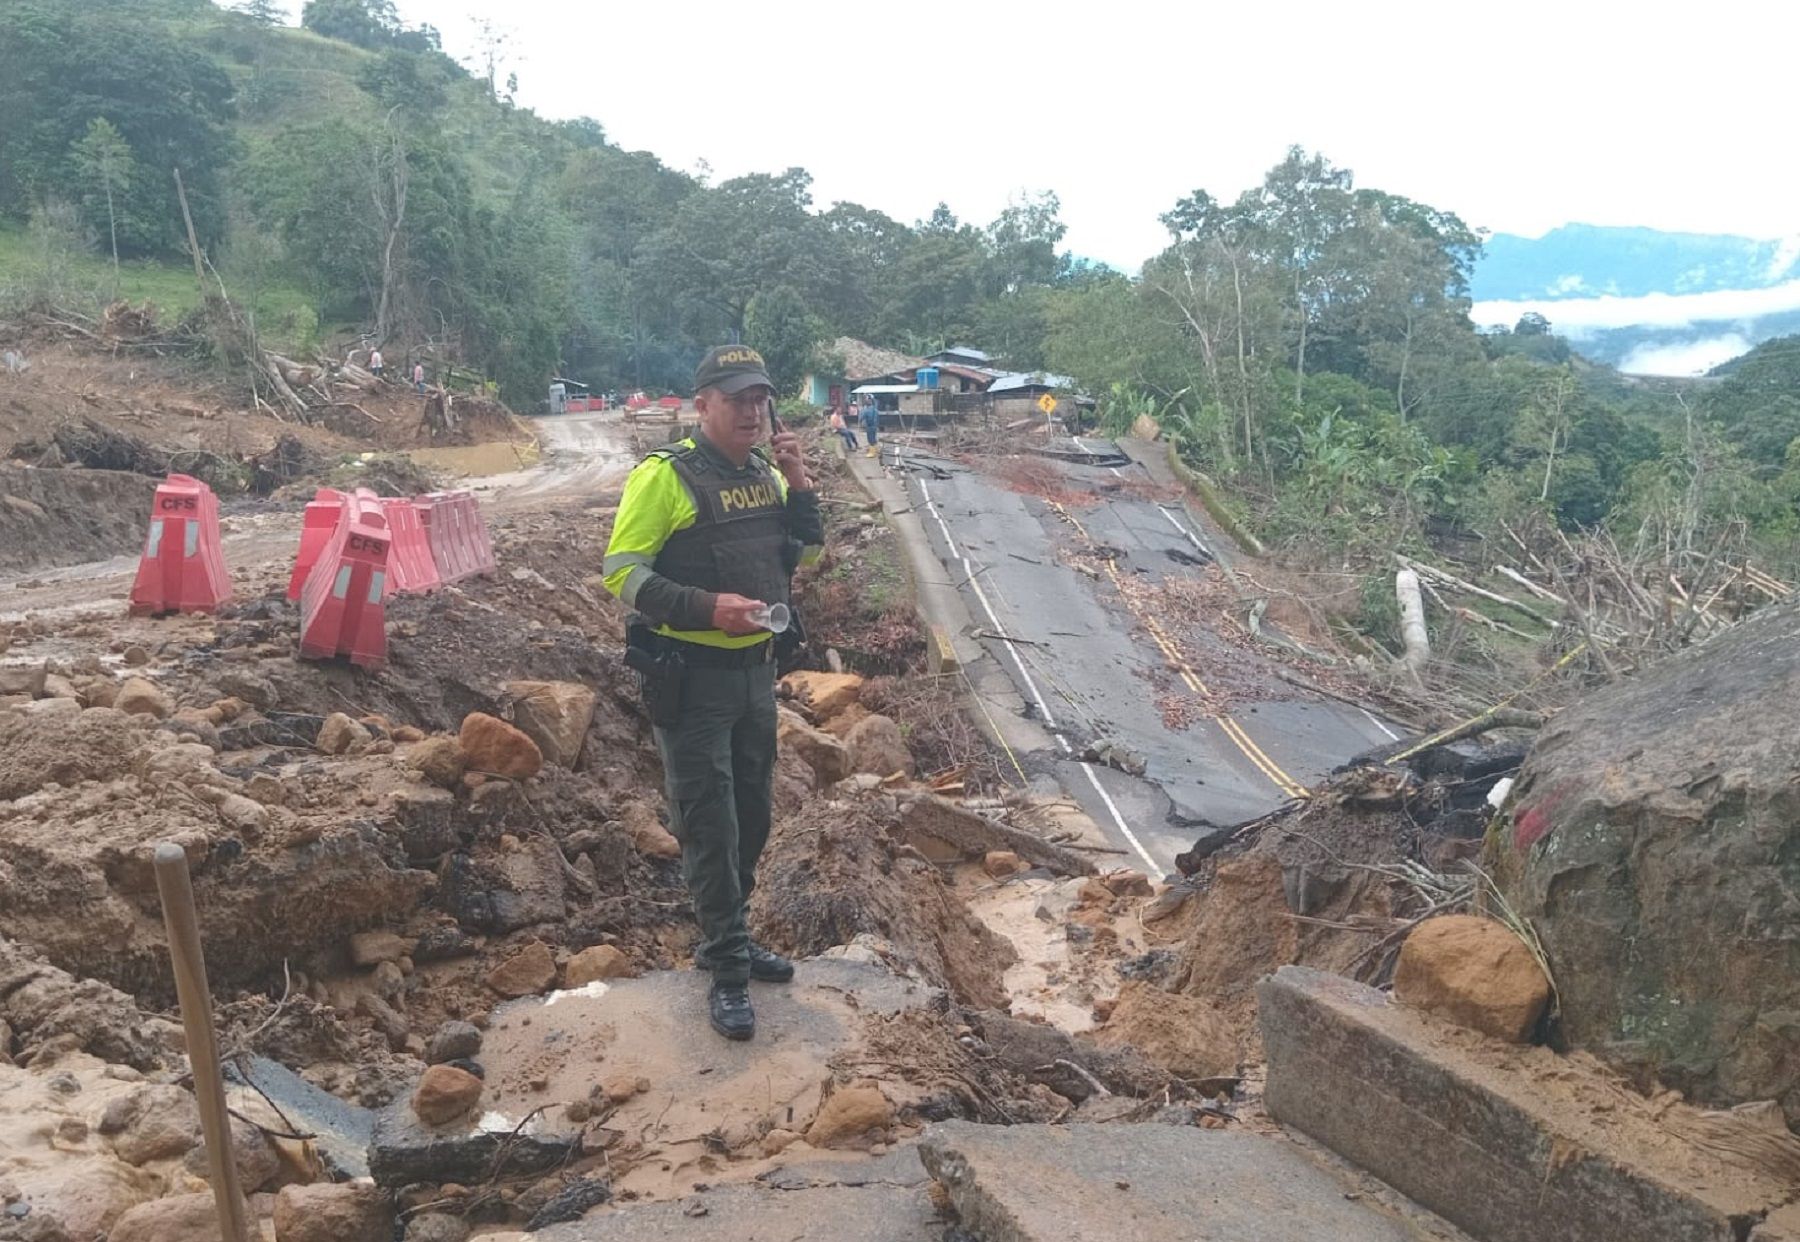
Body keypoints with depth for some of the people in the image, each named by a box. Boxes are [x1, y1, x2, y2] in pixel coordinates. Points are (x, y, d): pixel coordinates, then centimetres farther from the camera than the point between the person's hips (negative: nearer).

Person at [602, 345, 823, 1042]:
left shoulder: (767, 473, 8)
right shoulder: (664, 476, -13)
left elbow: (806, 553, 14)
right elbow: (622, 572, -16)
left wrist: (798, 484, -2)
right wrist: (706, 607, -28)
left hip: (755, 669, 7)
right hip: (690, 676, -7)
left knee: (752, 815, 16)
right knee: (709, 827, -1)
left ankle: (728, 937, 34)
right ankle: (728, 972, 9)